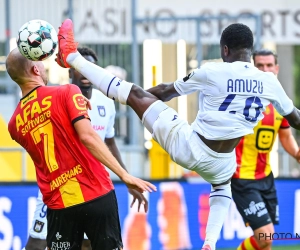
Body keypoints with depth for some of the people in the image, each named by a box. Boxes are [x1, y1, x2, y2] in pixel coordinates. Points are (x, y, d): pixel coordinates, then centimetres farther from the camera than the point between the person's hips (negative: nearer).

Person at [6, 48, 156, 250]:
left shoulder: (15, 125, 8)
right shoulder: (66, 93, -5)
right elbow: (88, 136, -17)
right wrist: (125, 176, -18)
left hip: (58, 204, 3)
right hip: (96, 195, -3)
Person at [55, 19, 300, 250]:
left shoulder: (211, 72, -12)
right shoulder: (269, 82, -4)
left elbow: (167, 91, 2)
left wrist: (142, 95, 21)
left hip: (186, 146, -4)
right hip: (220, 164, 4)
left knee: (135, 93, 6)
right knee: (222, 187, 42)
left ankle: (73, 58, 11)